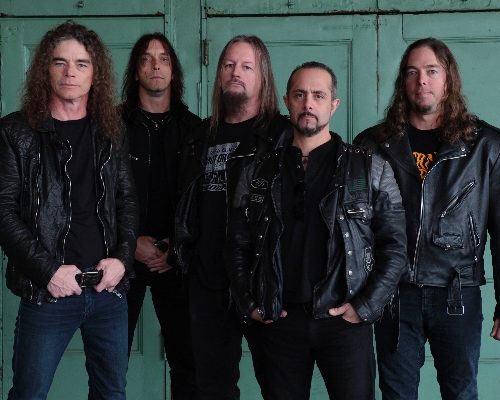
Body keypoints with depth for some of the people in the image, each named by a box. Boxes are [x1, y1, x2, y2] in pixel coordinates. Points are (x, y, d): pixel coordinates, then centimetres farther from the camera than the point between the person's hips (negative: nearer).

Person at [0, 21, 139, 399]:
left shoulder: (111, 132, 9)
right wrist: (47, 269, -14)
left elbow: (127, 200, 11)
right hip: (48, 291, -3)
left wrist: (123, 257, -4)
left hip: (110, 287, 4)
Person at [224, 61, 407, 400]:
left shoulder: (371, 170, 2)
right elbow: (237, 246, 12)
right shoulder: (259, 174, 9)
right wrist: (249, 305, 2)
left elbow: (394, 245, -2)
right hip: (279, 321, 2)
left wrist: (365, 306, -9)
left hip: (345, 321, -2)